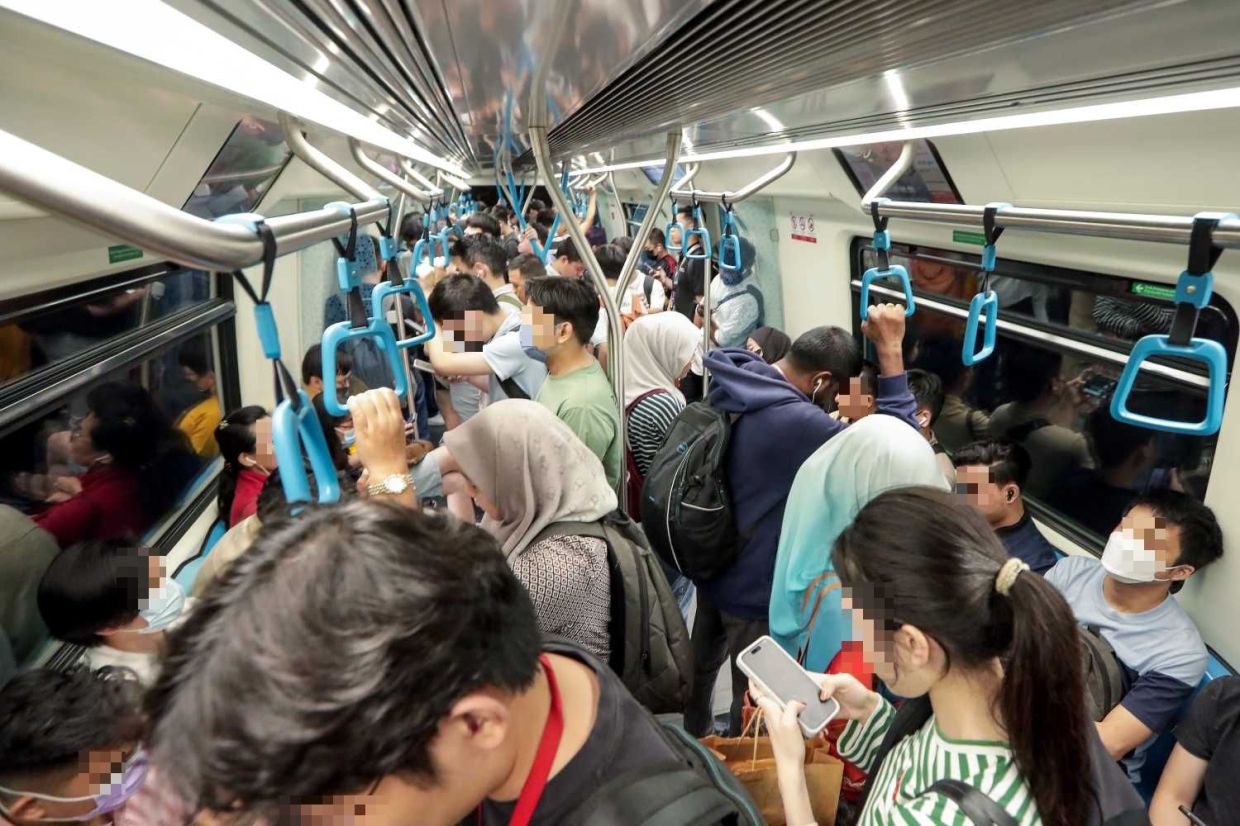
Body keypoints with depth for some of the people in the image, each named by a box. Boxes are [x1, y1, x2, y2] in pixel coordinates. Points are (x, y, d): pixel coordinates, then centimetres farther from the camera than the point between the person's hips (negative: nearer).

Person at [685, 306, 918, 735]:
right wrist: (890, 350, -28)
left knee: (701, 665, 30)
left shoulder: (731, 385, -8)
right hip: (757, 589, -9)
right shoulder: (796, 422, -34)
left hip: (711, 566, 9)